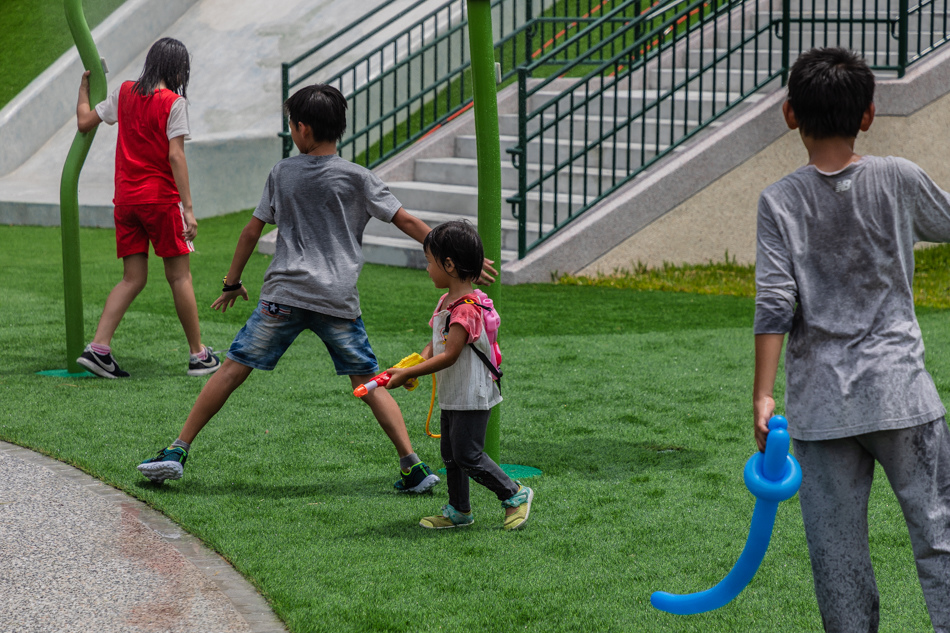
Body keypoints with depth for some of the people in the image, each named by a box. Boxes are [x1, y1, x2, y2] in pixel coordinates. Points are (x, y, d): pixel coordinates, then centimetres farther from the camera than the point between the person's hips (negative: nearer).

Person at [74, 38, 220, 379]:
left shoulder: (124, 93, 8)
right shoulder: (173, 102, -8)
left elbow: (84, 121, 16)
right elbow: (175, 156, -15)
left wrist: (85, 85, 33)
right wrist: (188, 207, -16)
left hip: (125, 198, 6)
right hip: (161, 197, -6)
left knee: (133, 278, 8)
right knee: (180, 276, 3)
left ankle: (98, 346, -6)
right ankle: (198, 354, 9)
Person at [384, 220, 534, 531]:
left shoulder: (465, 309, -24)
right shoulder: (447, 301, 8)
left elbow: (449, 356, -27)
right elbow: (437, 343, 15)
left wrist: (407, 374, -26)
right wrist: (420, 359, -7)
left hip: (471, 398, -10)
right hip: (452, 396, 10)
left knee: (468, 455, -6)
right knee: (451, 455, 15)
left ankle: (514, 495, 8)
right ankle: (459, 510, 26)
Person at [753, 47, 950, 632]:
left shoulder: (781, 201, -4)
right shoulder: (897, 178, -3)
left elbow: (774, 306, -10)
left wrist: (763, 395, -7)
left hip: (820, 403, 1)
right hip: (898, 390, -1)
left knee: (837, 551, 6)